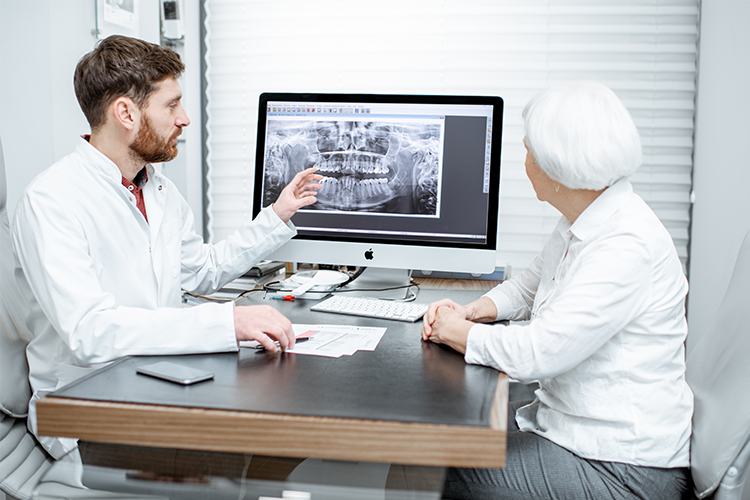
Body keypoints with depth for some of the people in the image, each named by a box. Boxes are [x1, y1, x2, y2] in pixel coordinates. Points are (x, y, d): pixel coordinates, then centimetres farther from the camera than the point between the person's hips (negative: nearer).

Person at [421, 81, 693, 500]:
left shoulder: (627, 246, -27)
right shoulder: (582, 223, 4)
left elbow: (537, 353, -30)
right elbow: (530, 285, 22)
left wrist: (459, 332, -13)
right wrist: (475, 311, 3)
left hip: (620, 466, -9)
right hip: (567, 417, 9)